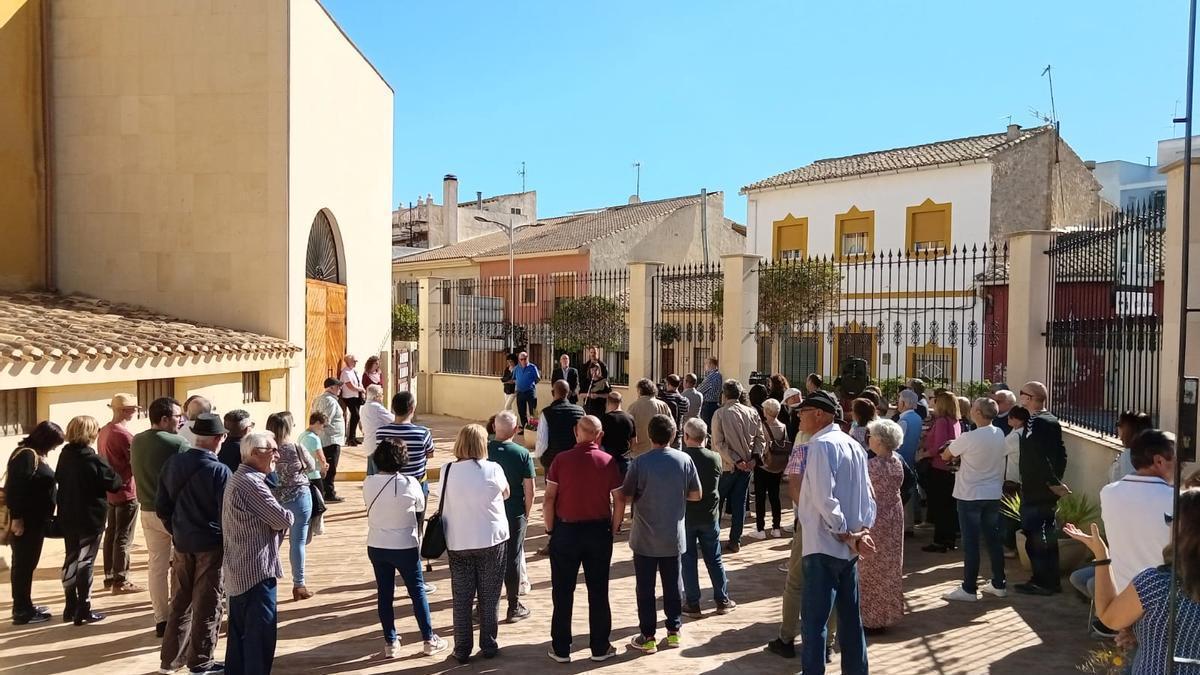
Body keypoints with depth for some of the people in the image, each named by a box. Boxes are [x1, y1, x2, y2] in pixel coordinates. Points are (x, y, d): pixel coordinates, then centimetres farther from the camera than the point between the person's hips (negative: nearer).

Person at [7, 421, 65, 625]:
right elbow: (15, 488, -22)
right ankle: (22, 611, 4)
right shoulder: (26, 455, -17)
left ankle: (24, 606, 25)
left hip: (34, 520, 10)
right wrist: (16, 517, -23)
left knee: (26, 564, 16)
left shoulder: (35, 455, 14)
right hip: (26, 521, -10)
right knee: (24, 564, -3)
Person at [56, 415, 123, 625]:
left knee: (71, 560, 17)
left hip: (68, 517, 7)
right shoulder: (94, 460, -19)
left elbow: (58, 478, 11)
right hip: (90, 519, -6)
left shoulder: (65, 455, 1)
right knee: (85, 563, 2)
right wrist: (120, 479, 8)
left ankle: (71, 607, 25)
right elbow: (114, 483, -11)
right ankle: (83, 611, 7)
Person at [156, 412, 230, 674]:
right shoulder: (219, 470, -20)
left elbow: (161, 507, 5)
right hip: (211, 545, -6)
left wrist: (176, 532, 17)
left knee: (180, 602, 18)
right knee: (207, 605, 7)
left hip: (182, 544, 6)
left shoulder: (173, 463, -2)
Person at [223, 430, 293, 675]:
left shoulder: (237, 479, 14)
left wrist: (277, 518, 1)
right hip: (256, 572, -10)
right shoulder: (251, 483, -20)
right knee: (261, 636, -3)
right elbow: (283, 520, -17)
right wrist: (287, 515, 3)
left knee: (240, 634, 17)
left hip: (239, 572, 10)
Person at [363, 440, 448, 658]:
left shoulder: (368, 483, -9)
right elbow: (421, 507, 0)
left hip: (376, 547, 3)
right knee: (417, 591, 10)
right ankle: (429, 640, 18)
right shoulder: (410, 483, -16)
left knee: (384, 594, 13)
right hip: (405, 546, -3)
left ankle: (390, 643, 21)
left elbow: (369, 505, 8)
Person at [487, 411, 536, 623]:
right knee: (513, 559, 9)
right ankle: (514, 607, 19)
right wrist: (526, 514, 5)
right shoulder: (522, 454, -11)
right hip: (514, 514, -1)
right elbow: (529, 489, -9)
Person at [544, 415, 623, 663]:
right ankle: (600, 648, 20)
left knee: (563, 593, 10)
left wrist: (550, 529, 2)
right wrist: (614, 529, 7)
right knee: (598, 592, 12)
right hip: (599, 531, 1)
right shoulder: (608, 461, -6)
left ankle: (561, 649, 17)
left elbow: (548, 499, -8)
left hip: (566, 531, -1)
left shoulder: (561, 460, -8)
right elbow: (619, 500, -5)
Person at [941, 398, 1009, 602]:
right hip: (993, 494, 6)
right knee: (994, 539, 14)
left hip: (970, 495, -6)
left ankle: (969, 589, 5)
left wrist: (952, 452, 17)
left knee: (971, 542, -1)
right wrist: (963, 453, 9)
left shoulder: (969, 438, -18)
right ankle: (999, 584, 24)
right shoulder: (999, 434, 1)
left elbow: (945, 456, -4)